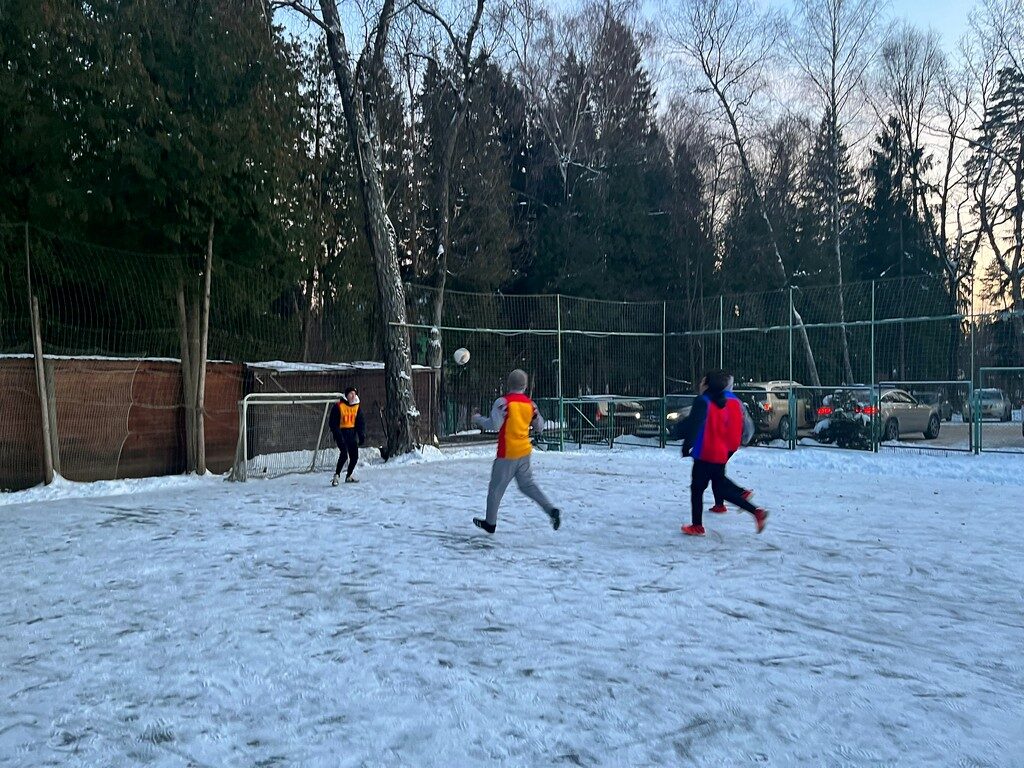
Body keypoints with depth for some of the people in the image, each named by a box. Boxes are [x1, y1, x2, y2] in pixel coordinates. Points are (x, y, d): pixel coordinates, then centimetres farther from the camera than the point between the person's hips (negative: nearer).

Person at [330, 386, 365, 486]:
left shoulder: (356, 406, 8)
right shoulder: (338, 406, -9)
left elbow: (360, 422, 10)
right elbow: (333, 423, -10)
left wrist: (362, 435, 0)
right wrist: (337, 435, -18)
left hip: (352, 433, 6)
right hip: (341, 433, -6)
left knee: (354, 456, 3)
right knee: (344, 454, -21)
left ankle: (349, 476, 21)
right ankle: (336, 476, -13)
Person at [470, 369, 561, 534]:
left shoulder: (503, 402, -14)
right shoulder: (530, 404, 3)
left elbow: (494, 425, -20)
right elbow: (540, 427, 10)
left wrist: (478, 419, -4)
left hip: (507, 453, -6)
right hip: (525, 452, 6)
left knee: (496, 487, 8)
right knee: (527, 484, 17)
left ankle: (490, 522, 19)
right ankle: (551, 509, 1)